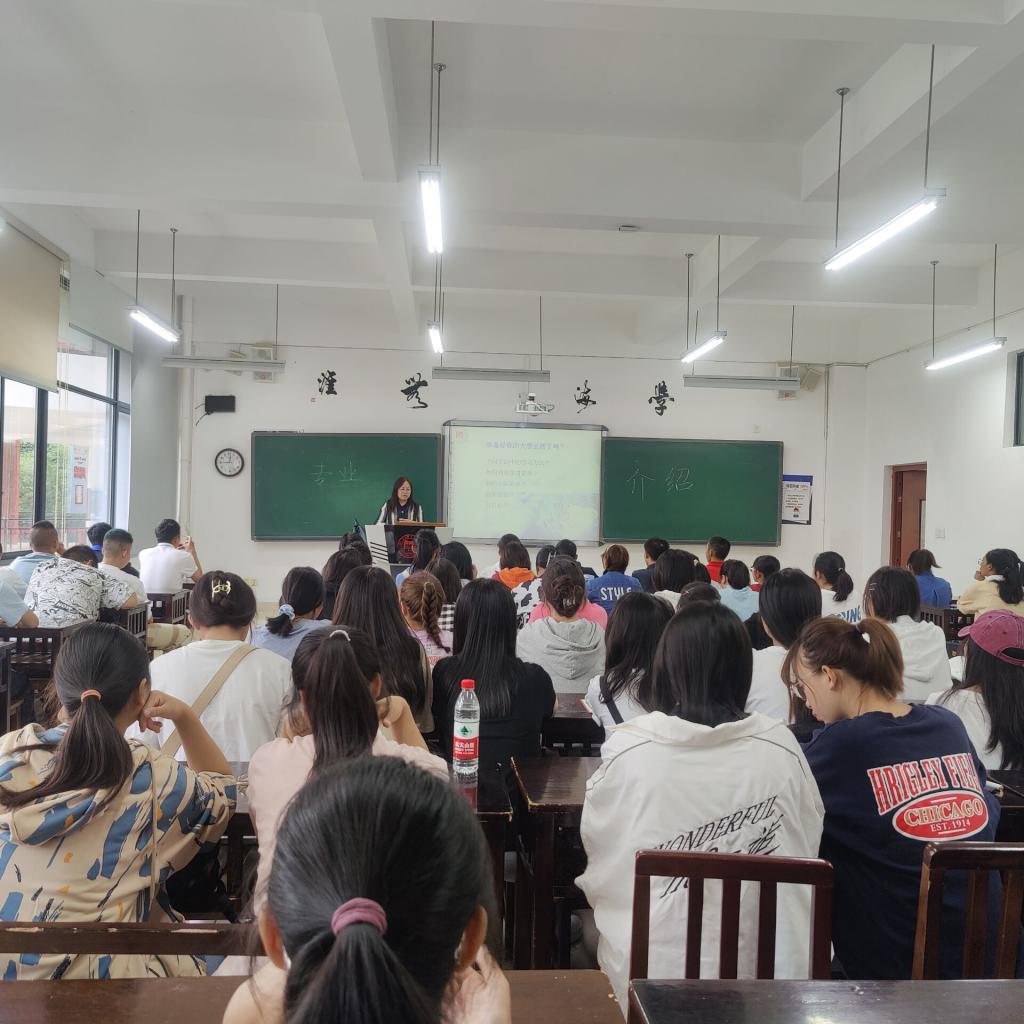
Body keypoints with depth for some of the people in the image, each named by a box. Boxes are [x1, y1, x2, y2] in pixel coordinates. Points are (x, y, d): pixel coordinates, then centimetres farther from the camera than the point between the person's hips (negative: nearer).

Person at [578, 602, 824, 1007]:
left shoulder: (626, 751, -13)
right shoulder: (780, 748, -9)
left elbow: (600, 860, 2)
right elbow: (805, 852, 6)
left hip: (651, 965, -2)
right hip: (764, 966, 3)